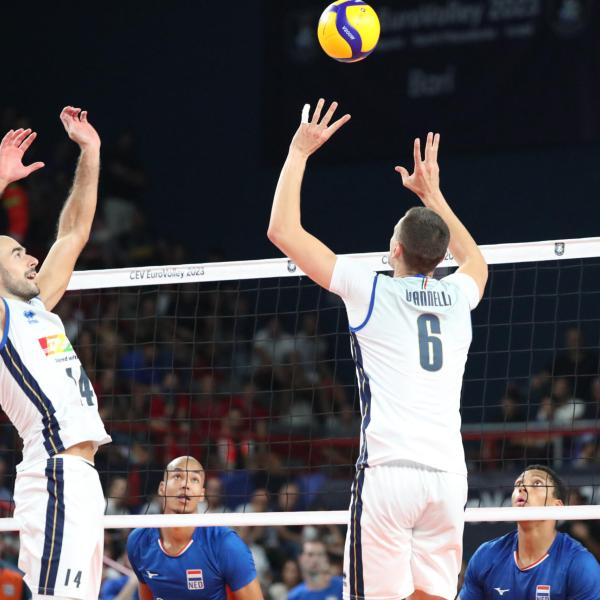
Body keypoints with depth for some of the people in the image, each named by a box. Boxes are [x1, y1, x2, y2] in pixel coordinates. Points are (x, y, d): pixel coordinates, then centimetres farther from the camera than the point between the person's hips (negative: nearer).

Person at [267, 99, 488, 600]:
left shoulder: (373, 292, 1)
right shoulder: (458, 296, 14)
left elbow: (283, 230, 5)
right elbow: (476, 260, 42)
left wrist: (299, 152, 15)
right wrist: (433, 193, 46)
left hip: (388, 469, -5)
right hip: (448, 471, 5)